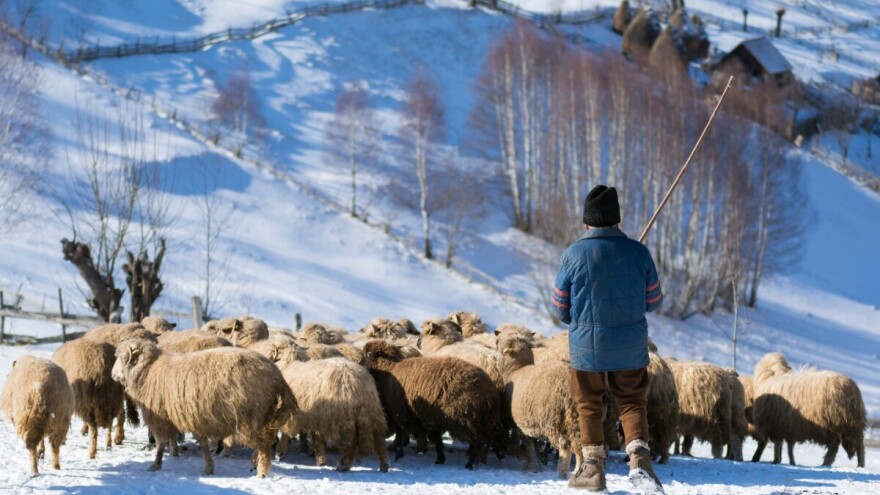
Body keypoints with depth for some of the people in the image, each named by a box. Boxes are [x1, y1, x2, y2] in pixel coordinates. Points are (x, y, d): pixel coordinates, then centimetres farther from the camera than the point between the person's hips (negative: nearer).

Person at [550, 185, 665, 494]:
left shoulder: (574, 255, -11)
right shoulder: (638, 252, -6)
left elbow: (559, 308, -3)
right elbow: (654, 301, 3)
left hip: (586, 345, -1)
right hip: (630, 347, 1)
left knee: (589, 406, 15)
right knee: (632, 402, 13)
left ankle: (593, 468, 19)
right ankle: (639, 458, -8)